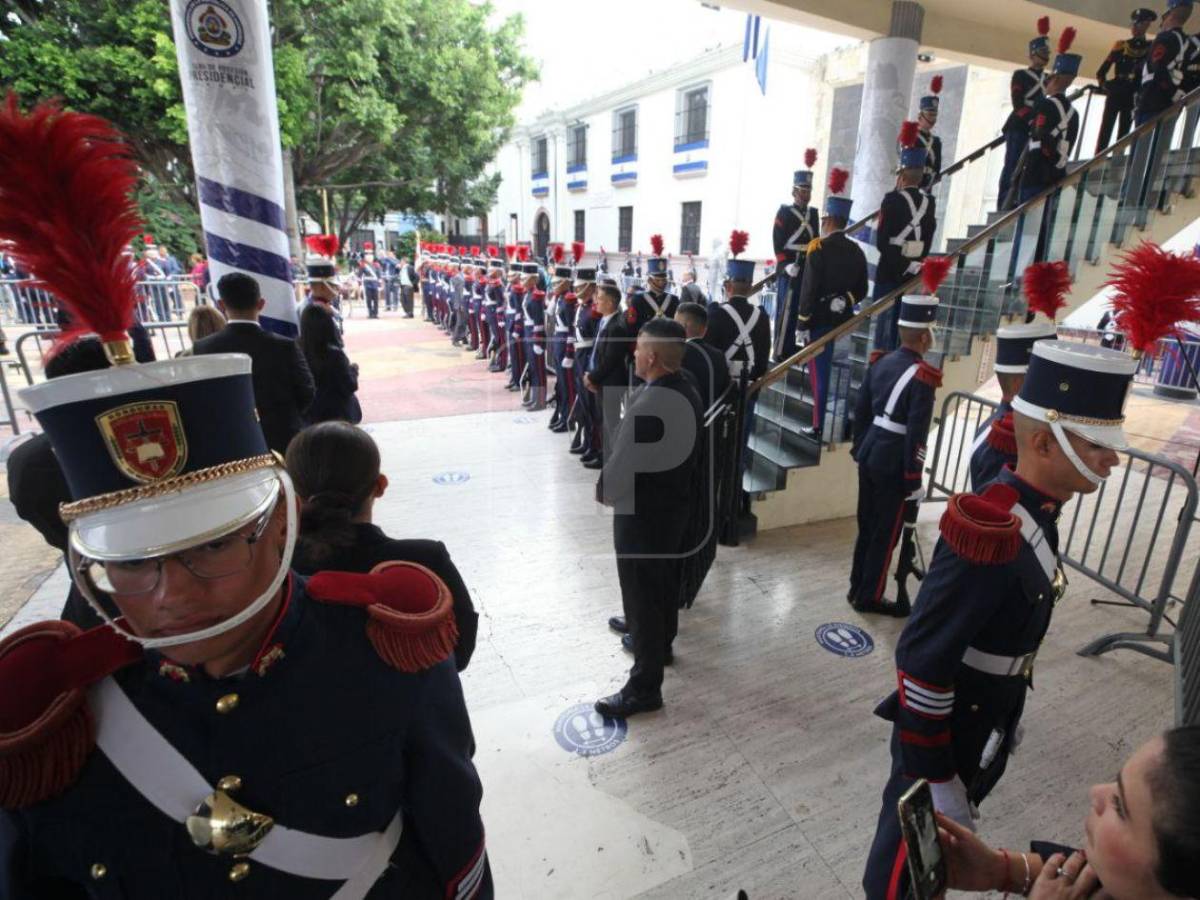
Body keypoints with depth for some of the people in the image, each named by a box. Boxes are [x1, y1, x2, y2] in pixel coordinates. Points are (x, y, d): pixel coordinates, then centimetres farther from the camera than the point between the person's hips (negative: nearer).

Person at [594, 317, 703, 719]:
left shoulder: (647, 404, -30)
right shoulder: (688, 393, -2)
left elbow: (620, 464, -24)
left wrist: (605, 492, -4)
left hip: (641, 513, -9)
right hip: (675, 504, 9)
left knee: (642, 596, 4)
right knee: (664, 584, 26)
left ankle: (644, 687, 19)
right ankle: (660, 645, 49)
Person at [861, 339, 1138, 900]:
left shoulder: (1035, 511, -3)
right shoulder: (991, 529, -33)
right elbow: (922, 659, -30)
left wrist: (1005, 719, 19)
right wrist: (934, 777, -21)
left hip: (982, 730, 8)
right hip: (943, 734, -8)